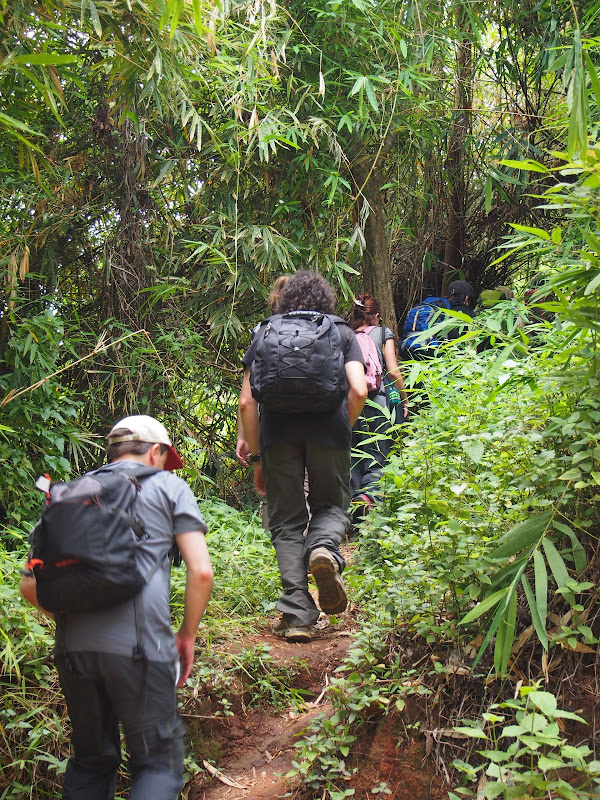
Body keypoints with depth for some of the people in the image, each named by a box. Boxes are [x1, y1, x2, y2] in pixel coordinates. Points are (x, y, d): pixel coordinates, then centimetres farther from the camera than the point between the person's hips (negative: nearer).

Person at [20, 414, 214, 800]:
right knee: (159, 761, 8)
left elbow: (31, 585, 15)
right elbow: (201, 572, -2)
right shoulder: (169, 486, 8)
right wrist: (188, 635, 10)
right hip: (139, 647, -4)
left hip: (73, 647, 4)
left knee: (91, 760, 20)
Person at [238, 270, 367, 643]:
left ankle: (297, 613, -1)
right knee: (332, 505, 17)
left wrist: (257, 458, 16)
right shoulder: (342, 333, 18)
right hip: (328, 430, -1)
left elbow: (247, 402, 12)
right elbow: (359, 391, 2)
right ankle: (325, 548, -17)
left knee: (287, 521, 8)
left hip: (277, 431, 1)